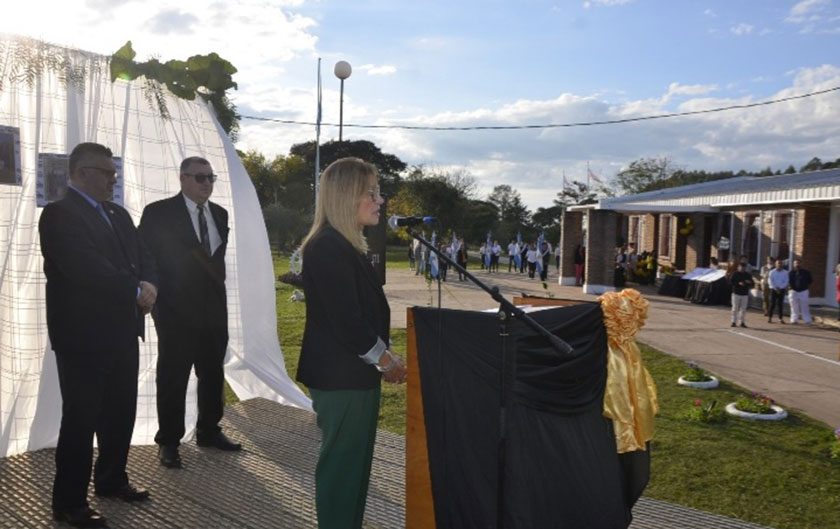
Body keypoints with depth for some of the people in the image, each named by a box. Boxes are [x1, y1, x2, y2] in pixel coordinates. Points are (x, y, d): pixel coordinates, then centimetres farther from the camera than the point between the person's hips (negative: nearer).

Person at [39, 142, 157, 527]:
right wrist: (135, 291, -15)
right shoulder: (59, 214, -12)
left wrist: (149, 285, -12)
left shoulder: (118, 215, 15)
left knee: (121, 413, 15)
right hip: (83, 335, -8)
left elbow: (143, 257, 10)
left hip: (122, 332, 8)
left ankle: (112, 480, 33)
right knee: (81, 419, 1)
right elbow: (86, 269, -23)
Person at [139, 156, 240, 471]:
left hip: (214, 310, 5)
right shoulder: (159, 213, -7)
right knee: (173, 378, 5)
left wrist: (217, 288, 8)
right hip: (176, 312, -5)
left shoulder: (219, 214, 9)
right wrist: (155, 297, -8)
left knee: (213, 375, 14)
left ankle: (209, 431, 30)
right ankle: (168, 442, 19)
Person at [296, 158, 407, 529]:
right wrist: (385, 360, -12)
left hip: (350, 372, 10)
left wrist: (382, 357, 9)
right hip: (340, 375, -10)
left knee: (352, 462, 18)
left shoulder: (343, 245, 12)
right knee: (342, 463, 2)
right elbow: (346, 319, -23)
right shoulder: (328, 247, -19)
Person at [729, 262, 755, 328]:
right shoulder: (735, 274, 0)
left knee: (743, 309, 2)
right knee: (735, 308, -3)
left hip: (745, 294, 3)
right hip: (736, 293, -3)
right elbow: (730, 283, -6)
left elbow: (753, 285, 10)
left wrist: (750, 283, -13)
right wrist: (738, 283, -20)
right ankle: (734, 321, 3)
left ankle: (742, 322, 9)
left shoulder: (748, 275, 9)